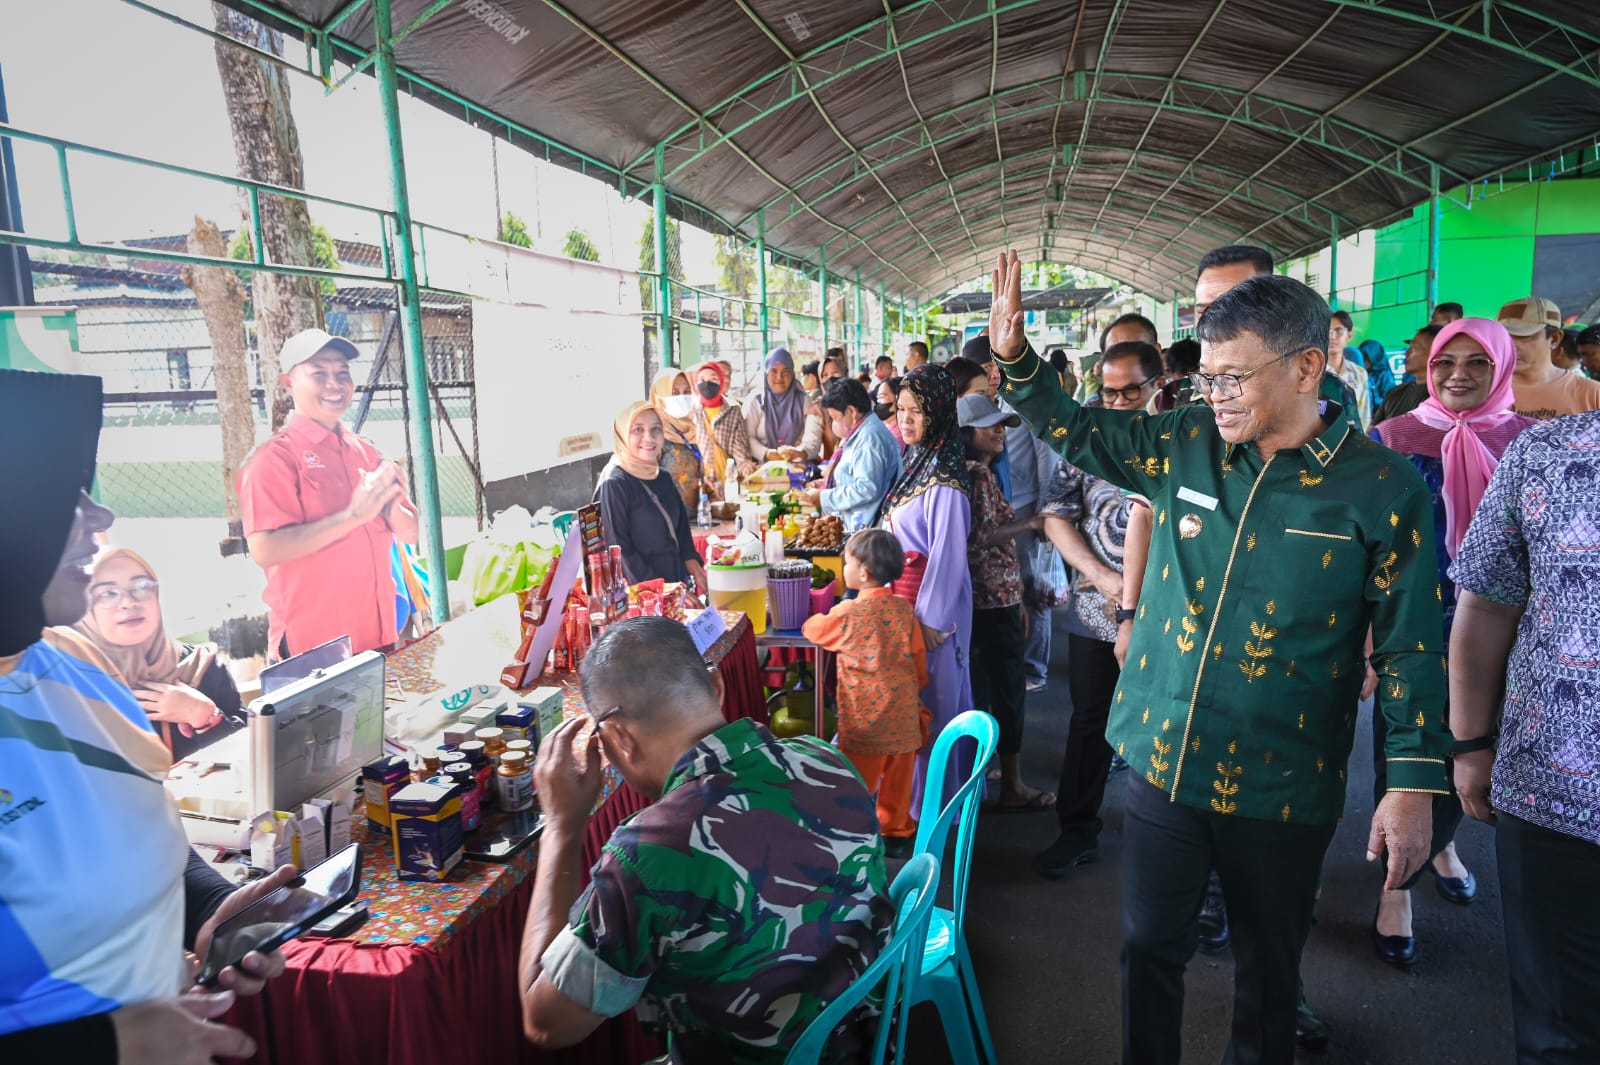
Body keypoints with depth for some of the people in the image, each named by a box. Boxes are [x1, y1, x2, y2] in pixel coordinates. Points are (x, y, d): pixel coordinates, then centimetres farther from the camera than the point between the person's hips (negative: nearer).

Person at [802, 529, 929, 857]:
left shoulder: (849, 612, -14)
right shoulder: (904, 608, -1)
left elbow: (813, 629, 4)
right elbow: (919, 658, 6)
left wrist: (815, 618, 26)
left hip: (865, 717, -5)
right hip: (903, 714, 5)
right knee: (898, 778, 16)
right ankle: (897, 833, 28)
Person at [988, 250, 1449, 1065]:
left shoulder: (1383, 490, -9)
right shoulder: (1184, 445, -1)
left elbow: (1410, 649, -6)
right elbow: (1077, 434, 13)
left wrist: (1413, 783, -11)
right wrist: (1014, 357, -1)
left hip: (1279, 785, -2)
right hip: (1162, 760, 3)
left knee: (1267, 972, 18)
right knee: (1149, 949, 14)